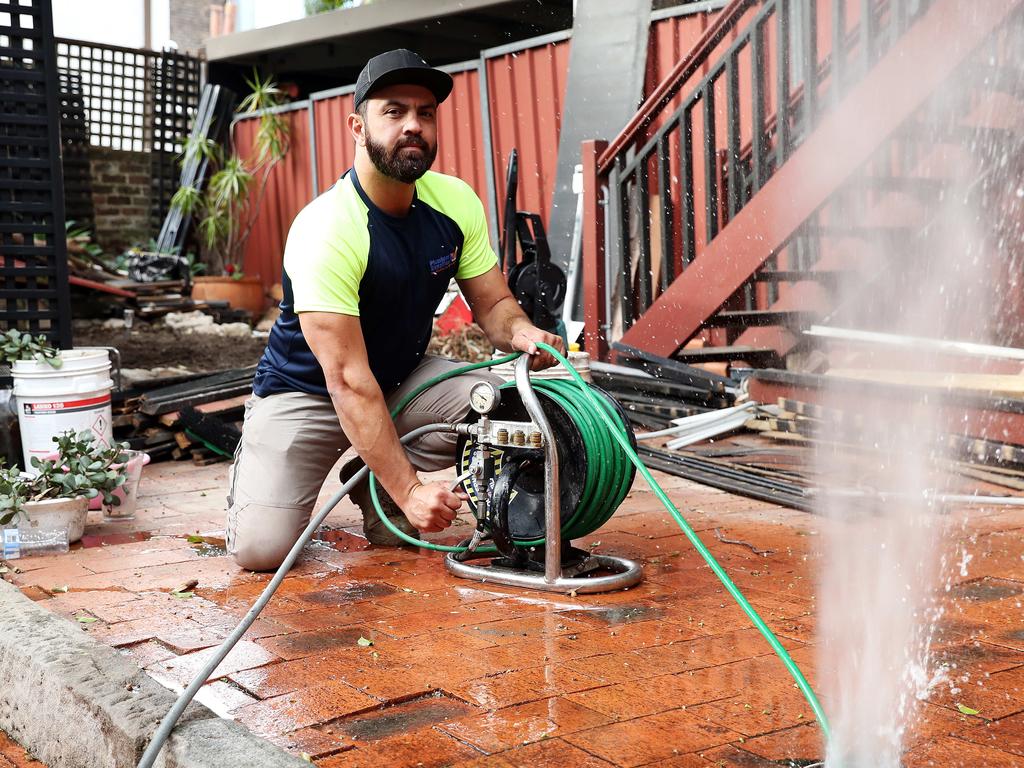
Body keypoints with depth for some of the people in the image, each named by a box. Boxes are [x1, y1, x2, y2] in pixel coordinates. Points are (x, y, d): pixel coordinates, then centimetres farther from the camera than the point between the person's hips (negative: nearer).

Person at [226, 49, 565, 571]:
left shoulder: (456, 202, -10)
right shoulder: (324, 230, -29)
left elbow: (492, 303, -2)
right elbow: (349, 381, -32)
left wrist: (521, 332, -28)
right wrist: (409, 490, -35)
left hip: (403, 377, 5)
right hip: (307, 391, -5)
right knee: (260, 548, -20)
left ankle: (374, 489, 2)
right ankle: (252, 467, 18)